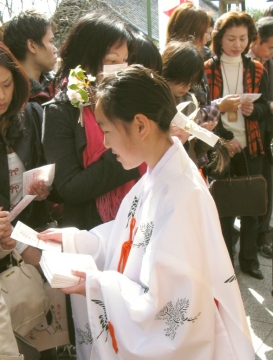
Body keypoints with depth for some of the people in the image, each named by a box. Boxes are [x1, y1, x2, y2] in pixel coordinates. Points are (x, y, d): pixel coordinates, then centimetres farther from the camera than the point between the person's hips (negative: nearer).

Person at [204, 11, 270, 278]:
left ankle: (249, 259, 23)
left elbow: (264, 108, 6)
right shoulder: (207, 69, -1)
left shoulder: (257, 69, 7)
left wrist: (253, 109, -17)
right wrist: (224, 138, -15)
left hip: (250, 147, 3)